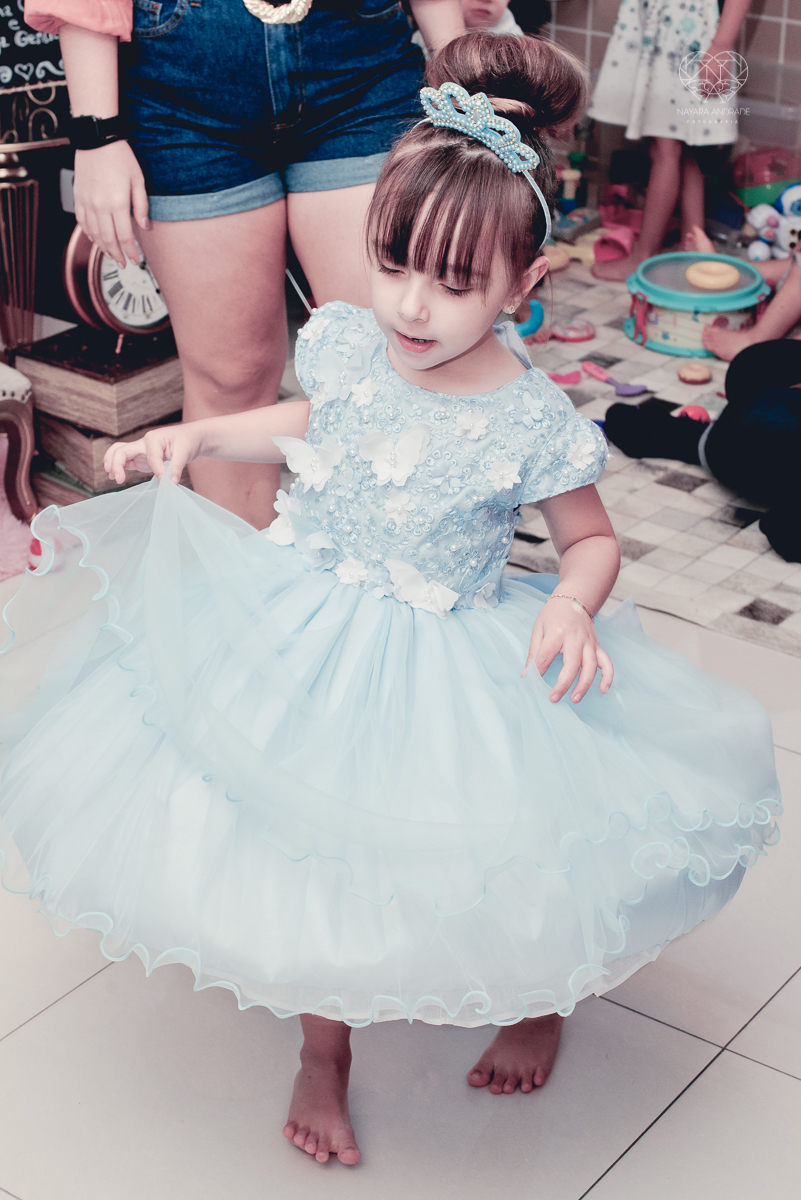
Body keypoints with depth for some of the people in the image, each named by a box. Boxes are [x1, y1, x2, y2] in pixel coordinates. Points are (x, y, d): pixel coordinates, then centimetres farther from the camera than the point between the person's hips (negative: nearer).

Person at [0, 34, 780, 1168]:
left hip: (451, 660, -3)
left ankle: (541, 996, 35)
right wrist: (195, 435, 5)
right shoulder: (344, 341, -9)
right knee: (313, 844, 6)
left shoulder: (532, 423, -19)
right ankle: (324, 1046, 33)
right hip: (300, 628, 4)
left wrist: (572, 606, -22)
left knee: (495, 850, -4)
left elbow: (591, 538, -2)